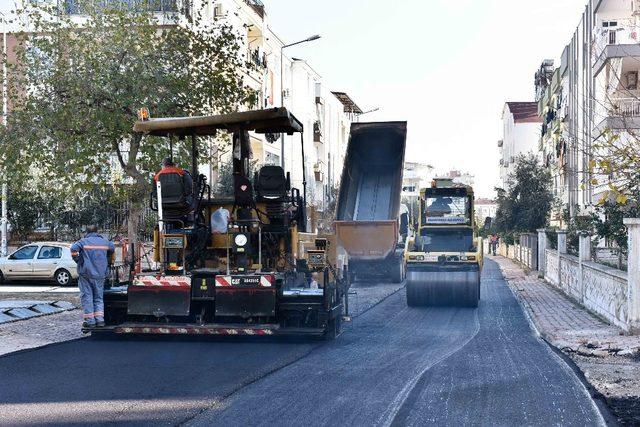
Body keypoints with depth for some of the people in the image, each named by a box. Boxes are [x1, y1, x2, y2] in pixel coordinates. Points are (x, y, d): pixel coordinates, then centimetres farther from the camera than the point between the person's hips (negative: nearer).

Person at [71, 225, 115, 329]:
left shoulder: (83, 241, -2)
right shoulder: (104, 242, 10)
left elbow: (74, 248, -17)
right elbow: (112, 249, 26)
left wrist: (78, 260, -2)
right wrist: (108, 262, 38)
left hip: (86, 274, -3)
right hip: (100, 274, 3)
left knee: (87, 297, 2)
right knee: (99, 297, 13)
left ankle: (90, 321, -1)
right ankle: (100, 319, 5)